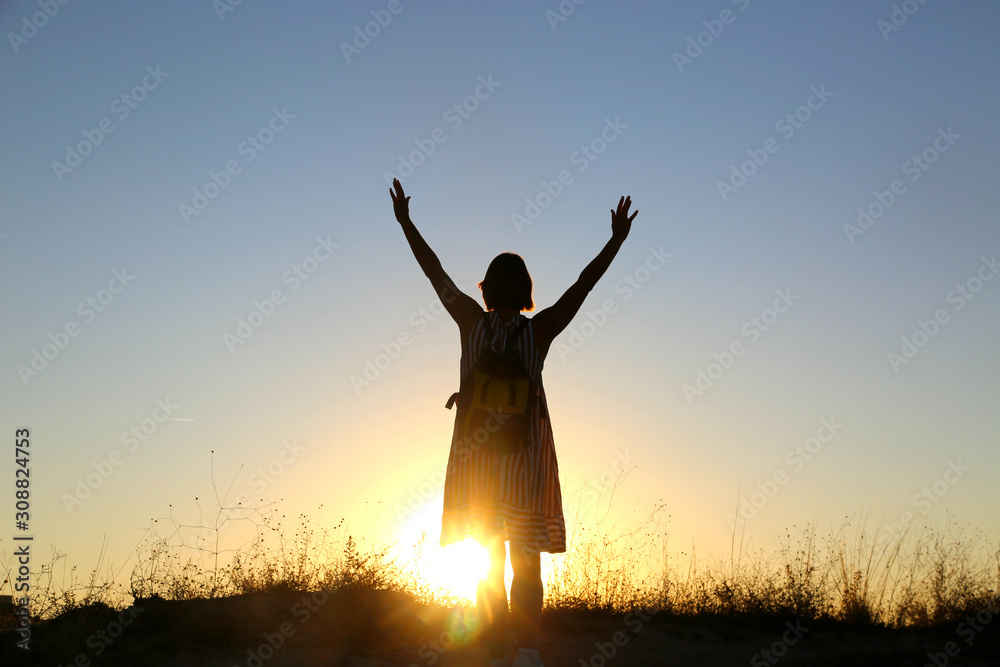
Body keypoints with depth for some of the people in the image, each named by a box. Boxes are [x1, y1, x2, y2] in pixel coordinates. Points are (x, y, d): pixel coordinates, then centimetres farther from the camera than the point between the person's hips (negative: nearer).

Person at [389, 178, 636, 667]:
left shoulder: (472, 320, -2)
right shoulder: (540, 330, -6)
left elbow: (434, 270, 6)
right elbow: (585, 283, -4)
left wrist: (405, 222, 14)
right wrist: (617, 239, 1)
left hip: (475, 454, 2)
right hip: (527, 456, -2)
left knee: (489, 566, 8)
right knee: (527, 565, 1)